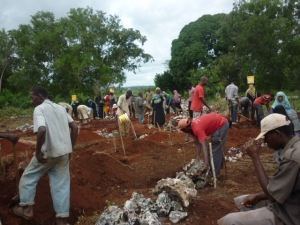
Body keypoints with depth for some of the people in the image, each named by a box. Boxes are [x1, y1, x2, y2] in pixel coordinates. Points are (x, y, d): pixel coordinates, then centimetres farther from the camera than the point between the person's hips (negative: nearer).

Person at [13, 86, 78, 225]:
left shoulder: (39, 109, -9)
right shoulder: (61, 108, 12)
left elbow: (42, 130, -27)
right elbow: (75, 127, 9)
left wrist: (38, 151, -16)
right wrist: (70, 148, 13)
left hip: (48, 153, -6)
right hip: (63, 153, 6)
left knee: (28, 178, 17)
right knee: (61, 184, 10)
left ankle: (27, 209, 27)